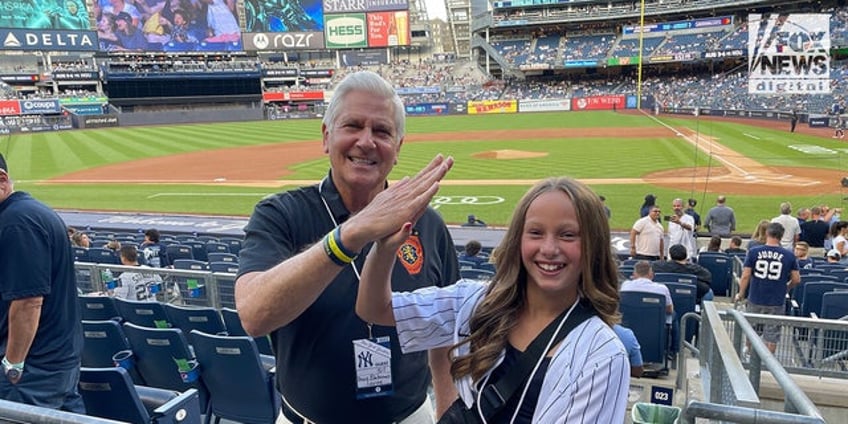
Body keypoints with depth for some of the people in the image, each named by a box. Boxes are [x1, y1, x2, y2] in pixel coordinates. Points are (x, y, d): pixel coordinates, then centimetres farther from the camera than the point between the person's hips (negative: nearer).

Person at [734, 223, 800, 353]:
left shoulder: (753, 252, -8)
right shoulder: (789, 256, -6)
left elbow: (745, 276, -8)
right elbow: (796, 280, -1)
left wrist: (741, 294, 4)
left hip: (755, 300, 1)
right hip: (777, 303, -1)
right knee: (772, 334, 9)